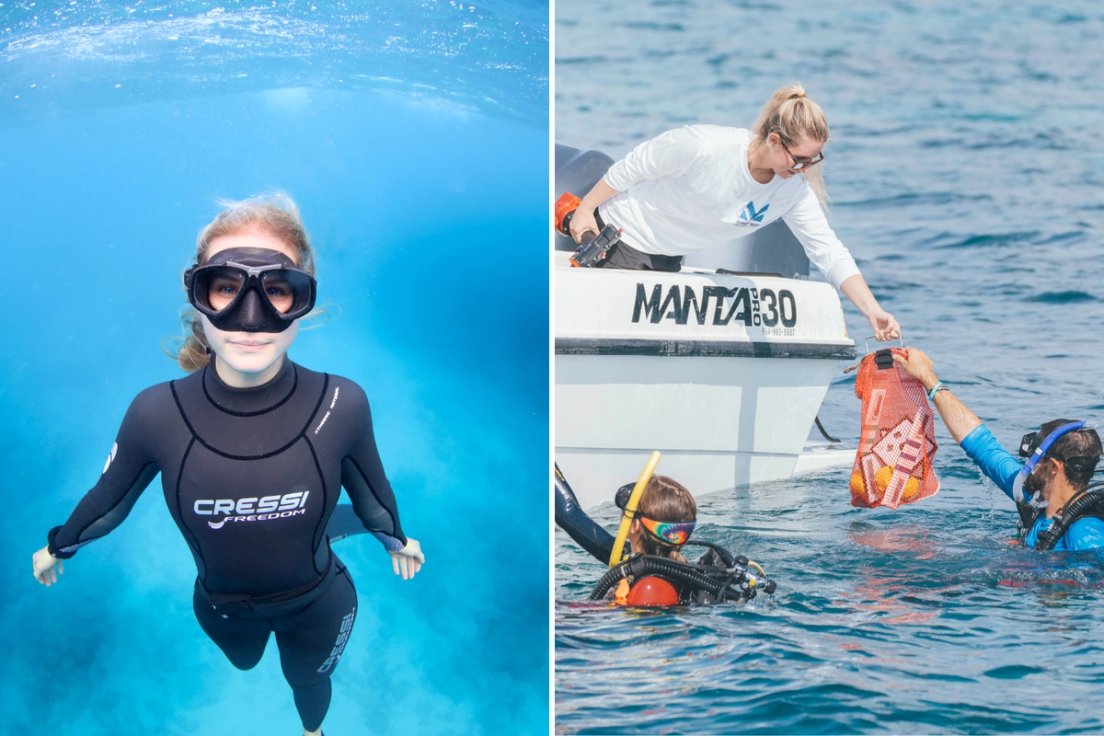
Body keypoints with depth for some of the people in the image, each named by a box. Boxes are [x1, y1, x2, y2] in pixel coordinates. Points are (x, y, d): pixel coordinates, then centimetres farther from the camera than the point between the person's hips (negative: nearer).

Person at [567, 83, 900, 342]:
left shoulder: (794, 190, -17)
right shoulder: (705, 147, -34)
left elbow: (830, 252, -17)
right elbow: (633, 166, -19)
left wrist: (873, 312, -27)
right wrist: (585, 209, -10)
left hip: (668, 259, 6)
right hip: (620, 235, -6)